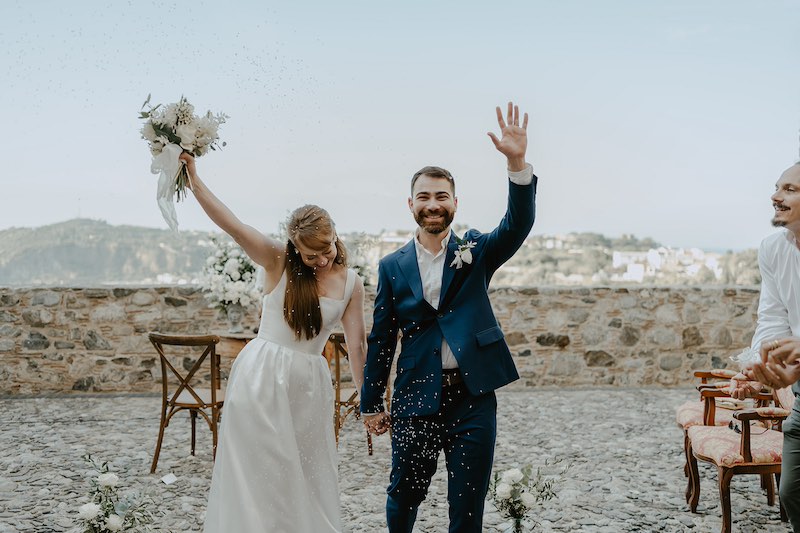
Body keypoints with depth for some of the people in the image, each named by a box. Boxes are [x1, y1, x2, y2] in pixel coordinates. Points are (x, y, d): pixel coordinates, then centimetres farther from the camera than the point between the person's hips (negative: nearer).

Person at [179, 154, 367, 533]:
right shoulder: (278, 262, -5)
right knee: (261, 474, 3)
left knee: (306, 480, 10)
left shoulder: (350, 283, 2)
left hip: (308, 387, 2)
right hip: (260, 377, -2)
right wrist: (193, 177, -22)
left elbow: (356, 344, 4)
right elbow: (228, 222, -14)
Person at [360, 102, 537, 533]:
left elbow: (518, 223, -13)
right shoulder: (393, 266, 5)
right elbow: (381, 339, 7)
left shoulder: (475, 251, 5)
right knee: (404, 494, 12)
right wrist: (371, 404, 7)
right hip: (416, 398, 1)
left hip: (473, 398, 0)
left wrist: (518, 163, -29)